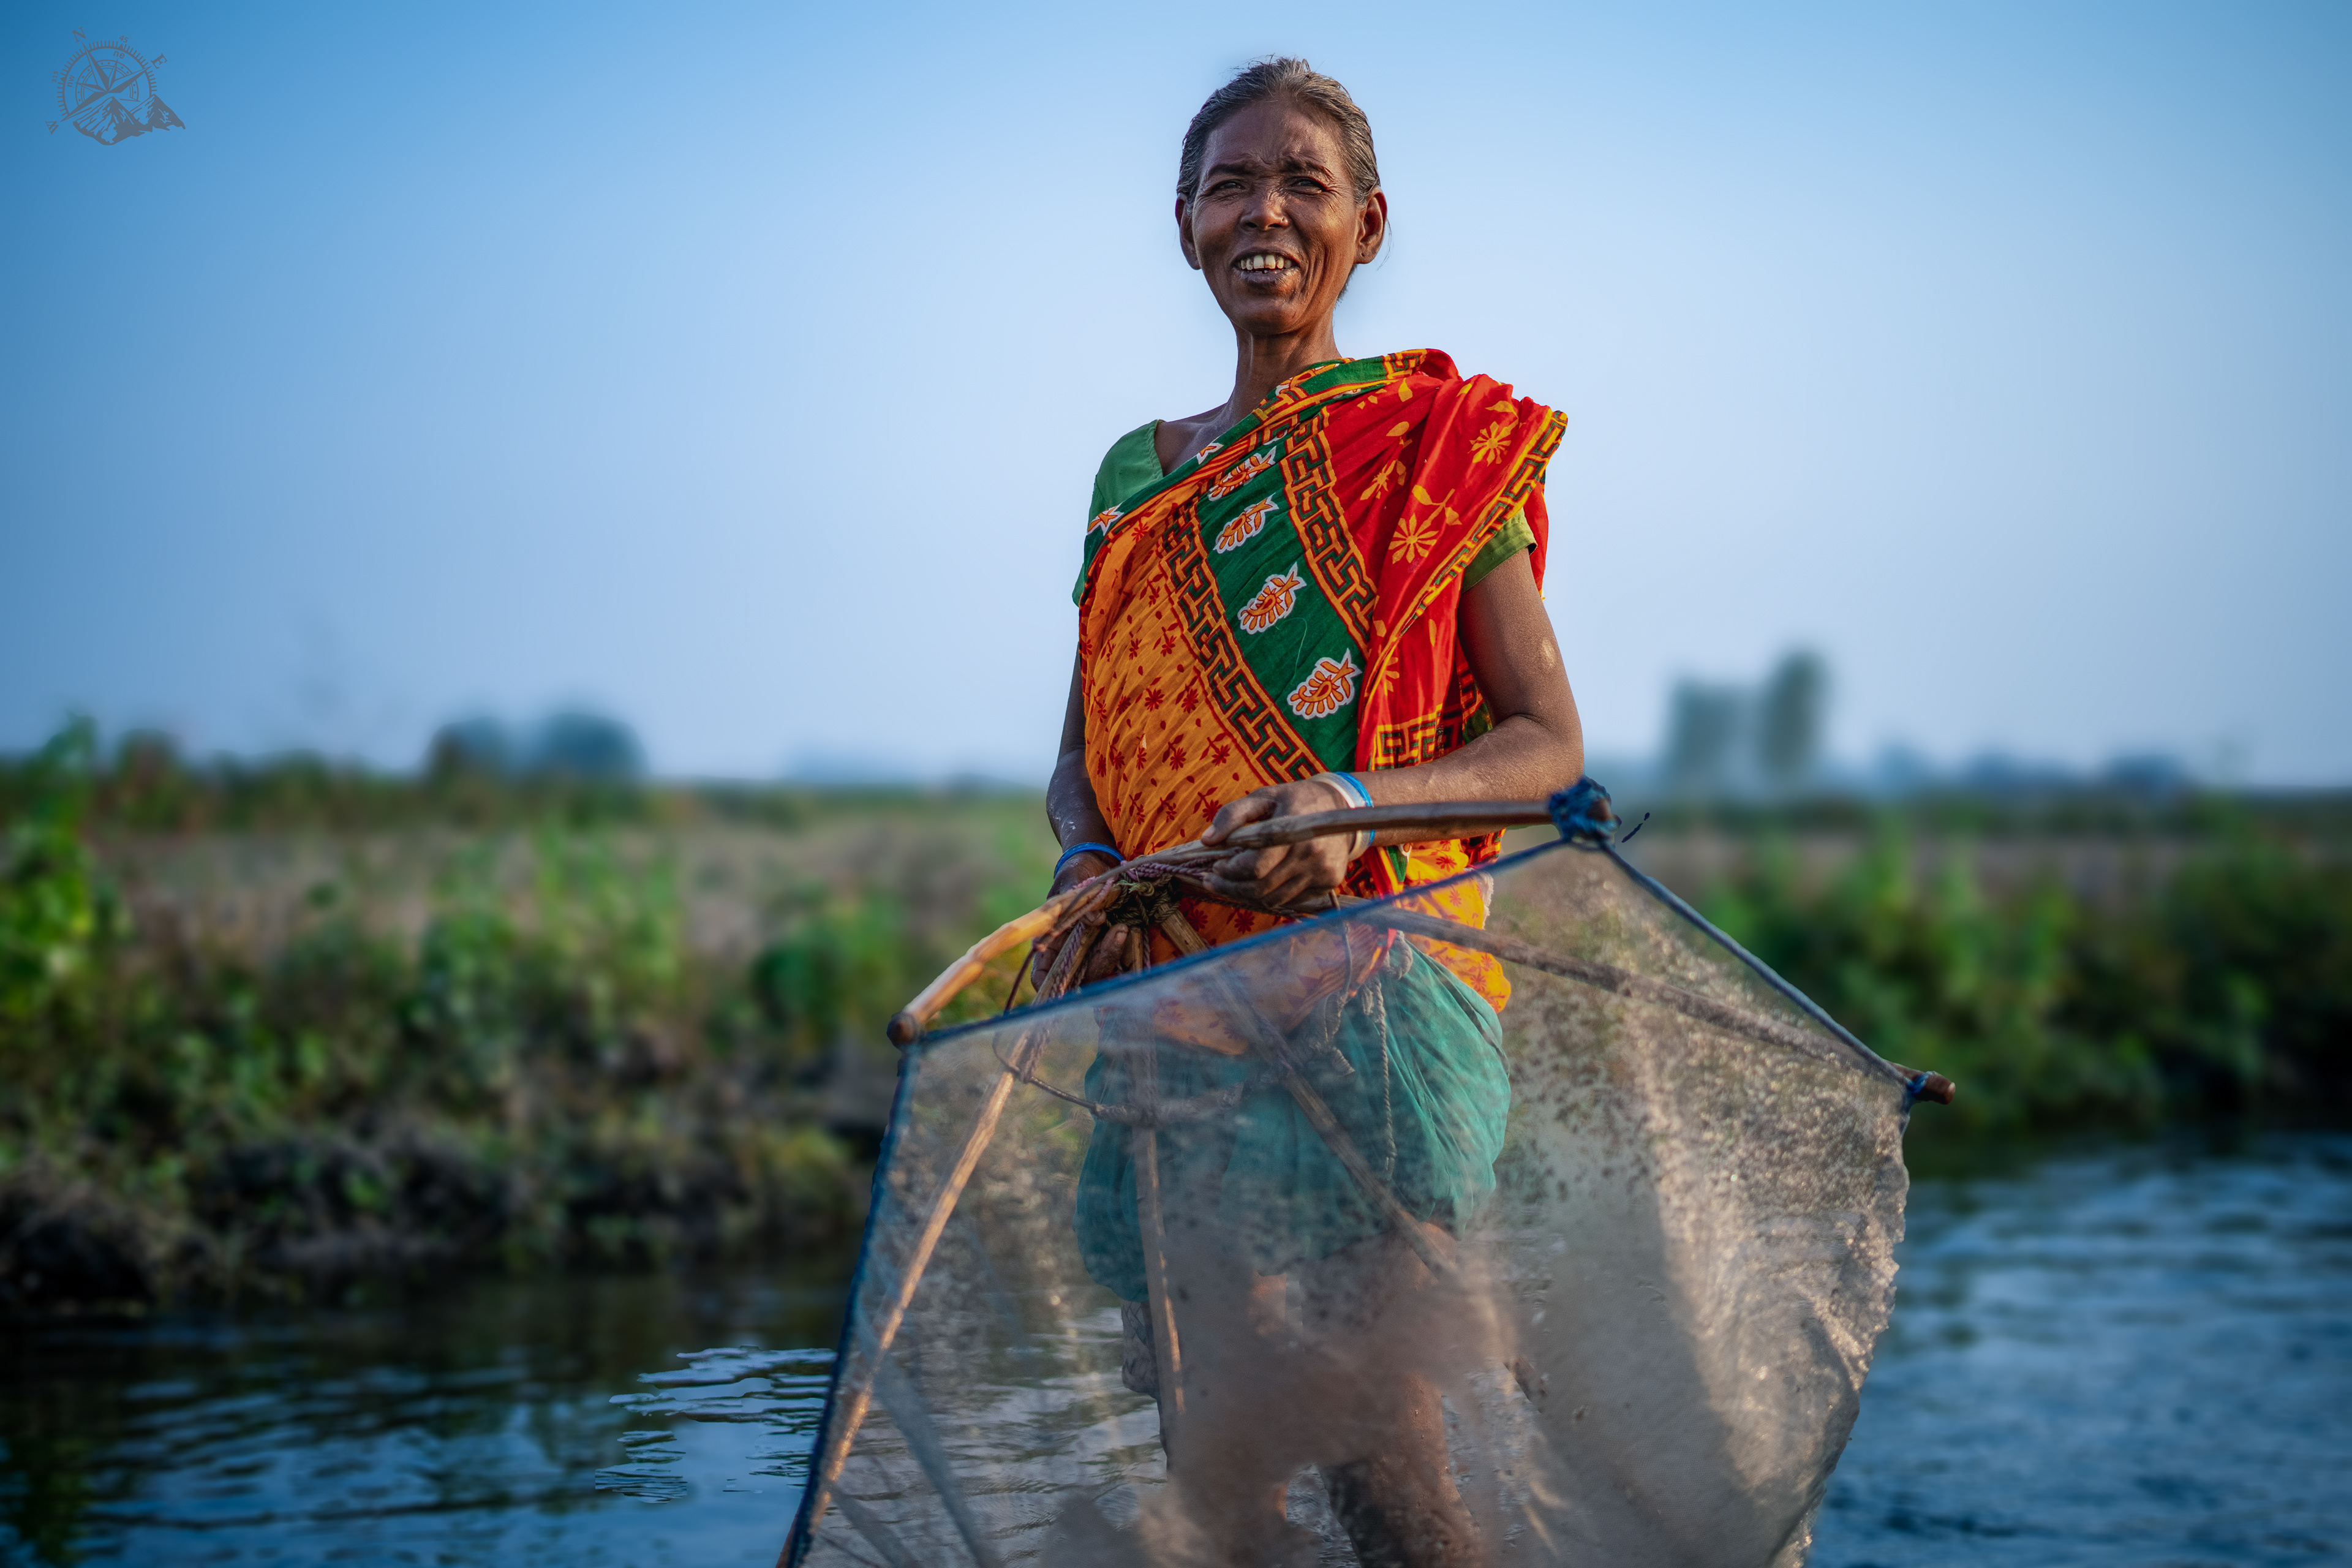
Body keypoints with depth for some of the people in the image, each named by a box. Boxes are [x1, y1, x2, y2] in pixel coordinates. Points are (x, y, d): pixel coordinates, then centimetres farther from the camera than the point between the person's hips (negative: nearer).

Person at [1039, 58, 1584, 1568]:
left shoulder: (1439, 445, 4)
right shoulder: (1138, 473, 16)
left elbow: (1550, 746, -1)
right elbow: (1082, 754, 18)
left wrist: (1353, 800, -19)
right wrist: (1088, 861, -5)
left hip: (1376, 972, -4)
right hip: (1172, 983, 5)